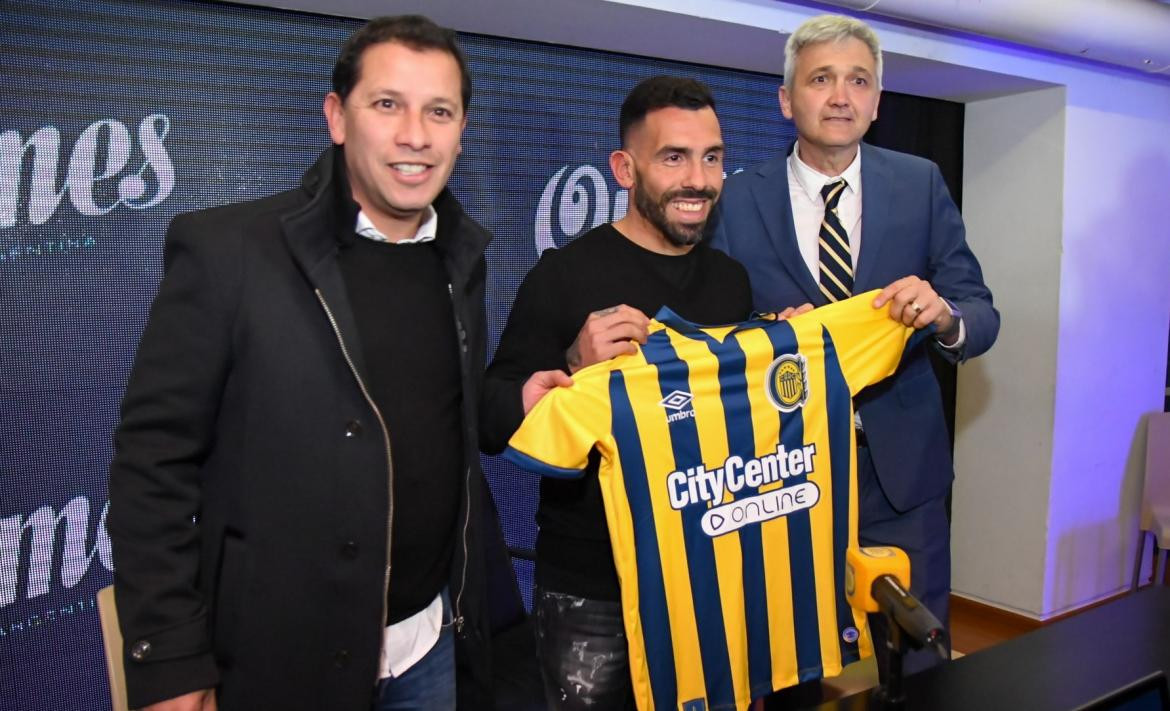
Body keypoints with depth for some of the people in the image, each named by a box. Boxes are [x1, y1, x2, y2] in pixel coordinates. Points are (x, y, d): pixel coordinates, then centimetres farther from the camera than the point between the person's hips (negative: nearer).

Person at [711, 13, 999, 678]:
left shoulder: (921, 184, 0)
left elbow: (982, 317, -1)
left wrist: (945, 317, -23)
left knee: (916, 666, 15)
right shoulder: (739, 199, -4)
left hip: (902, 465, 1)